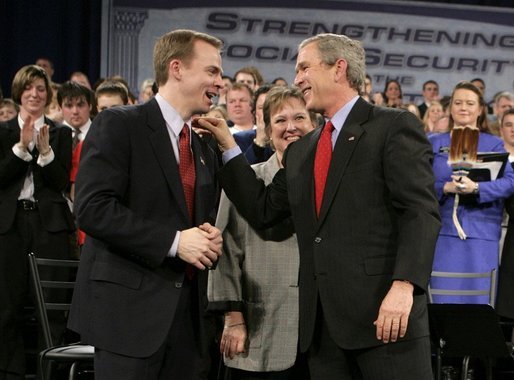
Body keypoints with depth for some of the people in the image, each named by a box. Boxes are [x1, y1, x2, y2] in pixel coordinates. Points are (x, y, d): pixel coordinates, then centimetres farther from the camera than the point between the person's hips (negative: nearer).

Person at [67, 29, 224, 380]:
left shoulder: (205, 149, 18)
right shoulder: (118, 125, -5)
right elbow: (92, 208, -16)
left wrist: (210, 238, 2)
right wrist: (173, 241, -19)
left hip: (189, 314, 7)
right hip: (130, 309, -7)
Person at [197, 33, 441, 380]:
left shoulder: (395, 127, -1)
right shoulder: (300, 152, 22)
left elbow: (421, 212, -10)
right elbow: (263, 211, 20)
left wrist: (404, 285, -22)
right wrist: (228, 145, 16)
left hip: (385, 311, -6)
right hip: (322, 321, 7)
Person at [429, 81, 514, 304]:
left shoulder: (493, 144, 10)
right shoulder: (434, 143, 12)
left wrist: (476, 187, -20)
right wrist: (445, 188, -15)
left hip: (481, 232, 0)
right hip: (443, 230, 0)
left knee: (477, 300, -1)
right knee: (443, 300, -3)